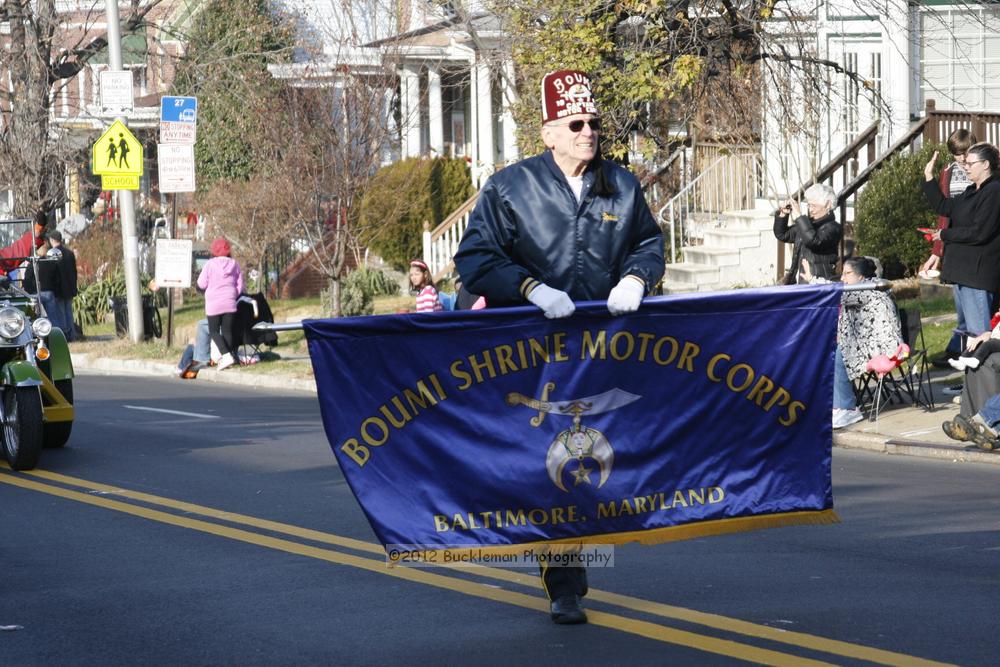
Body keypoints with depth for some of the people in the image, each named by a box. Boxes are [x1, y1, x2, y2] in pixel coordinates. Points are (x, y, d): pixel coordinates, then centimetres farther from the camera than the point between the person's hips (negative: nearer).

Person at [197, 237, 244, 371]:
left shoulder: (211, 264, -8)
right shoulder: (234, 264, 3)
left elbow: (202, 284, -3)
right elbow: (240, 286, 6)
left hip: (214, 304, -3)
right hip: (230, 304, 3)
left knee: (214, 331, 3)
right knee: (227, 331, 7)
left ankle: (226, 355, -16)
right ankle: (225, 360, 3)